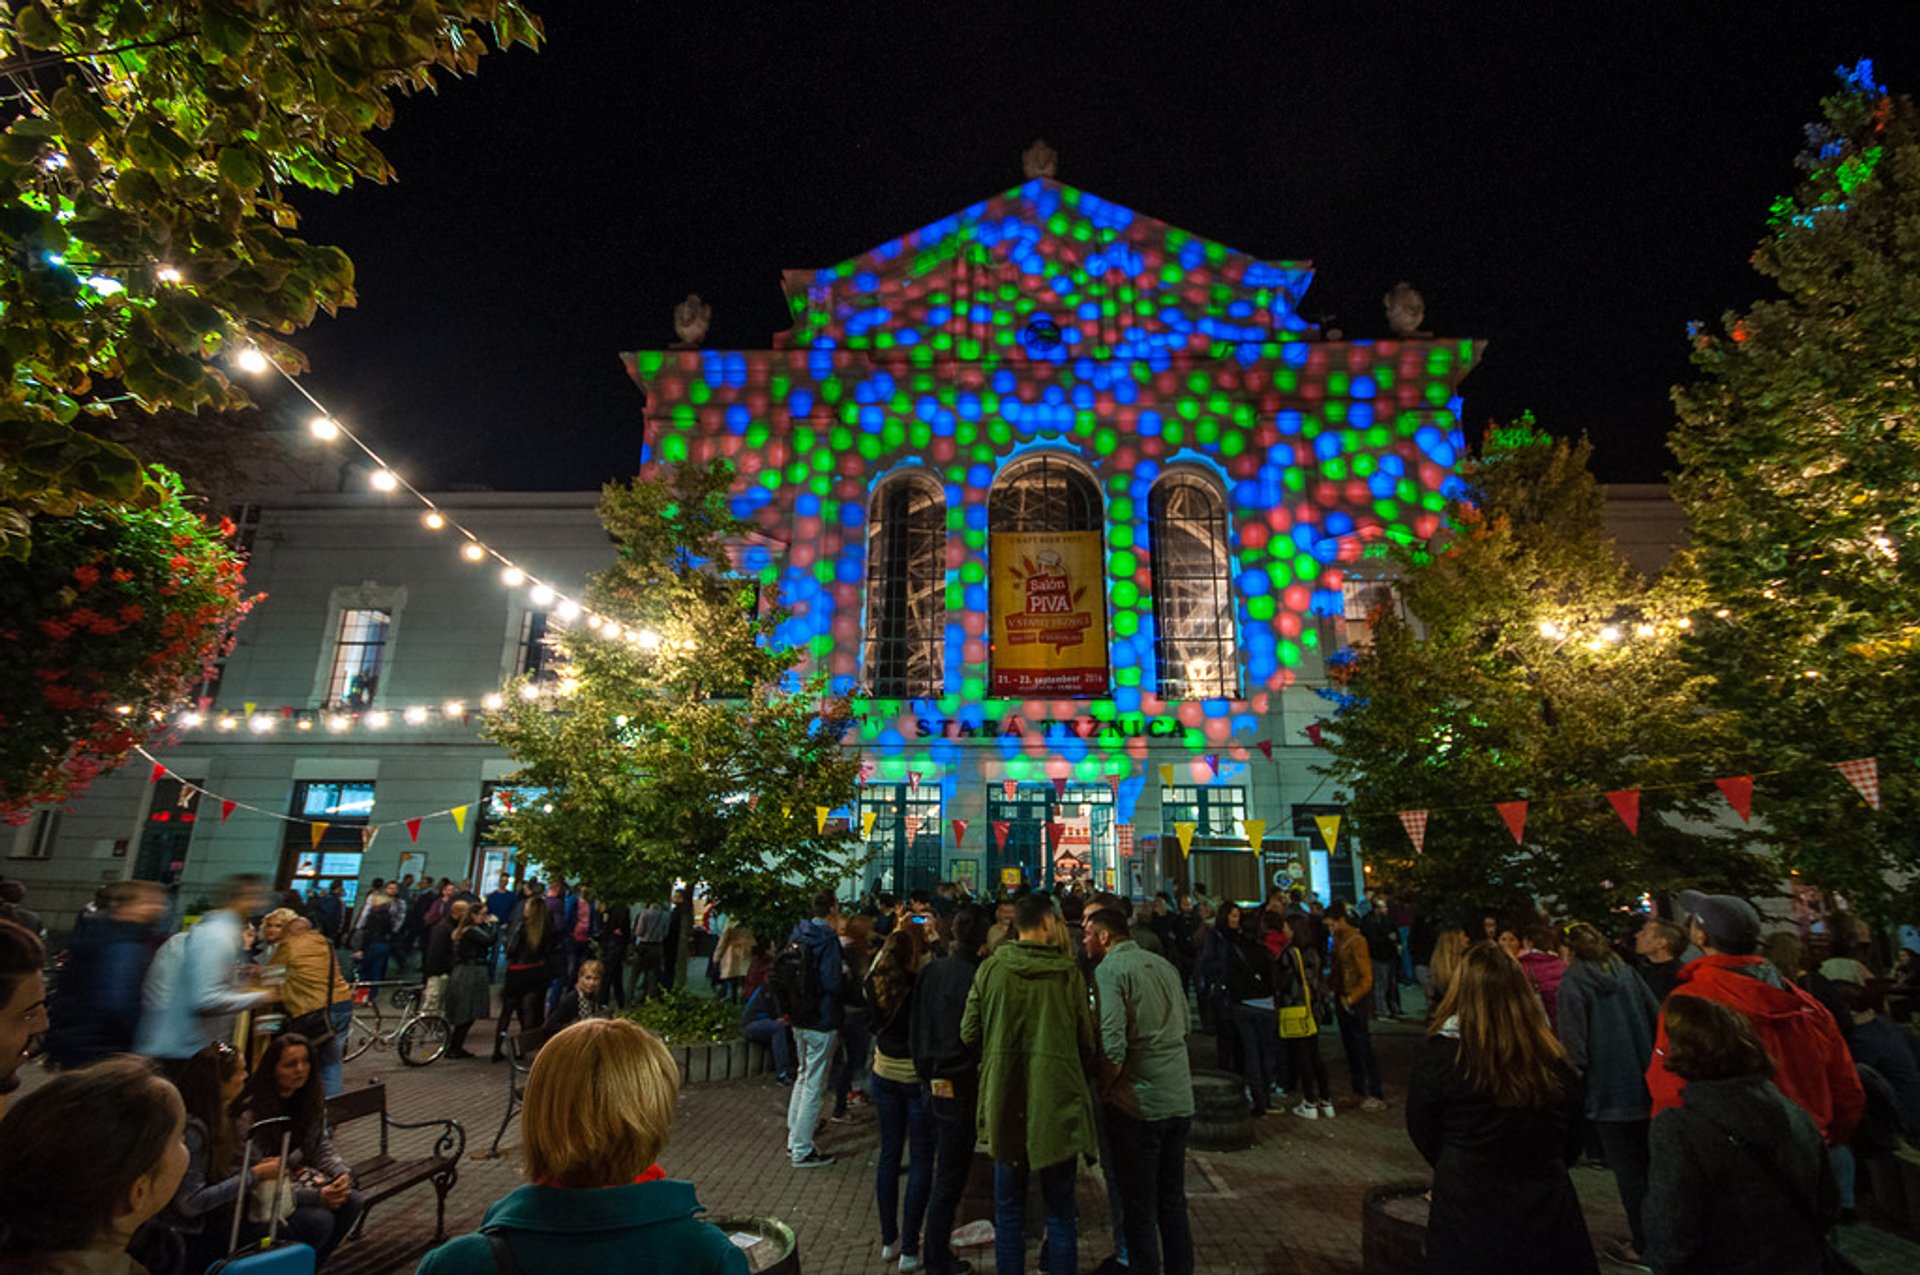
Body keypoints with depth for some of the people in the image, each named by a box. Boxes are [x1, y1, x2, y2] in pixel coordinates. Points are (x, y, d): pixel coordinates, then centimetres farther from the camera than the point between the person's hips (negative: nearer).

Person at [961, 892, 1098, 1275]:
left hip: (1005, 1100, 1)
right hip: (1057, 1101, -1)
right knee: (1060, 1211, 14)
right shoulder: (1069, 973, -9)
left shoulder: (991, 968, -5)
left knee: (1009, 1208, 17)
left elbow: (969, 1032, -1)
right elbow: (1088, 1042, -4)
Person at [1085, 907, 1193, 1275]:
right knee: (1173, 1200, 20)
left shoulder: (1109, 971, -14)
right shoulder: (1164, 966, 8)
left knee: (1139, 1207, 7)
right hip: (1180, 1100, 7)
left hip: (1138, 1104, -7)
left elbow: (1112, 1047, -22)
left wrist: (1102, 1092, -8)